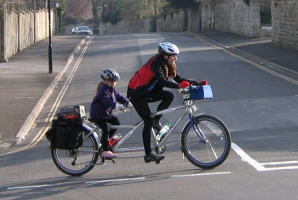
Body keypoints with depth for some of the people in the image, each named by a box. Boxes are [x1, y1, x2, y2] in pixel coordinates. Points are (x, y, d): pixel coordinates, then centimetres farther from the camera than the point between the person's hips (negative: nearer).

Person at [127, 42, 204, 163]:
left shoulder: (168, 65, 2)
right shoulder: (157, 63, -24)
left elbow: (178, 79, 3)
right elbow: (162, 81, -37)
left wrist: (197, 83, -8)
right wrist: (178, 86, -48)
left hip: (147, 92, 8)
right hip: (136, 93, -8)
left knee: (169, 96, -13)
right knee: (148, 122, -10)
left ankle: (156, 121, 2)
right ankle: (148, 155, -3)